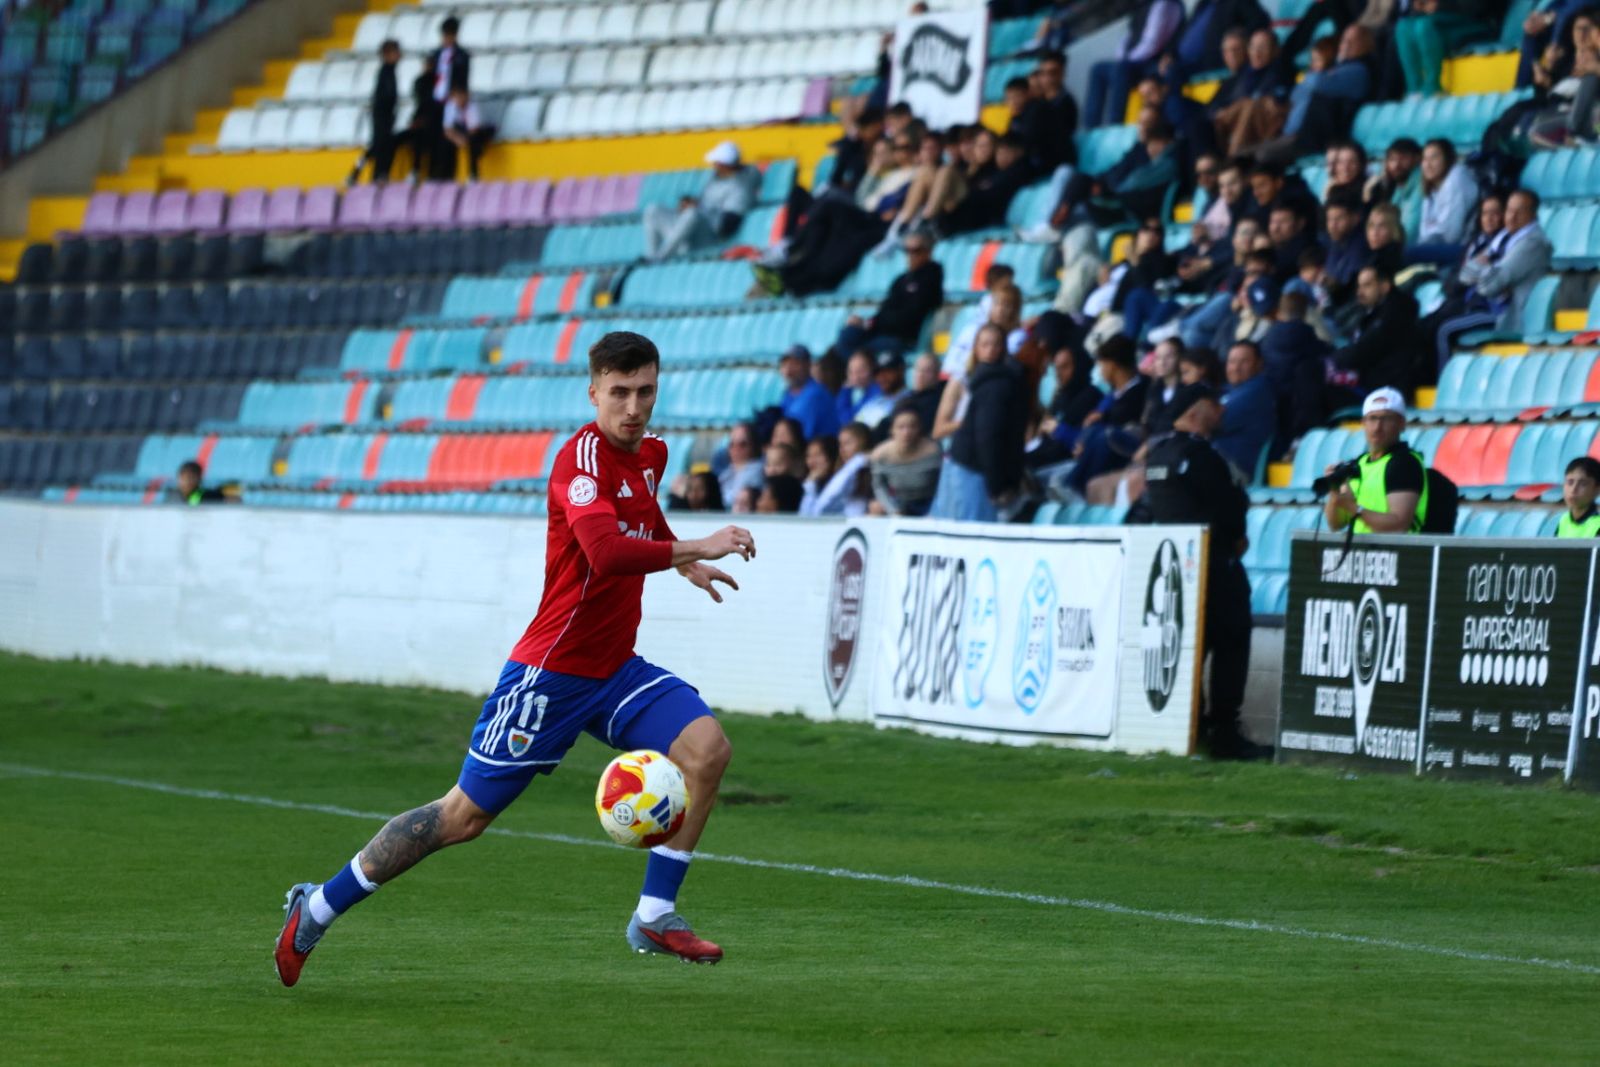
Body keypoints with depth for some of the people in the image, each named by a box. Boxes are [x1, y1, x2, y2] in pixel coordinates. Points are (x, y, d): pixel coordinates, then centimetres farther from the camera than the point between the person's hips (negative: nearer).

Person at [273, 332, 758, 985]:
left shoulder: (650, 453, 7)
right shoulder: (583, 458, -21)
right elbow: (607, 553, -39)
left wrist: (683, 561, 24)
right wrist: (695, 549, -33)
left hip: (615, 671, 8)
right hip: (552, 673, -8)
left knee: (706, 749, -13)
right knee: (465, 815, -1)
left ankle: (655, 918, -6)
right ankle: (317, 908, 13)